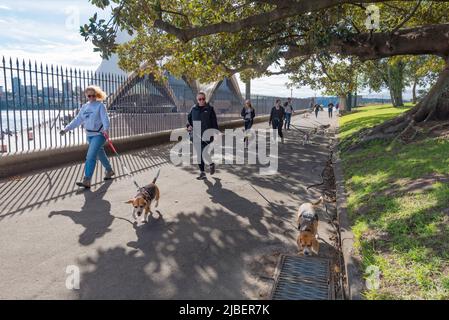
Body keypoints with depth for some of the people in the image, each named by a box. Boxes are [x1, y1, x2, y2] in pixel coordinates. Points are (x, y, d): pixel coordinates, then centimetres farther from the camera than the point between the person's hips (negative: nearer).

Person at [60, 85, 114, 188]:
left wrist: (106, 129, -39)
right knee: (100, 154, 18)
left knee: (90, 156, -15)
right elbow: (77, 120, 13)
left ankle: (86, 181, -17)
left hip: (99, 134, -7)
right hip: (89, 135, 7)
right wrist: (66, 129, 4)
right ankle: (109, 171, 38)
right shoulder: (84, 107, 12)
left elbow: (105, 118, -20)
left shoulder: (100, 105, -7)